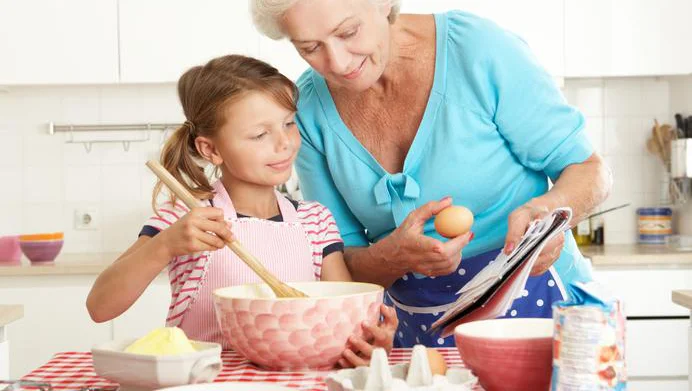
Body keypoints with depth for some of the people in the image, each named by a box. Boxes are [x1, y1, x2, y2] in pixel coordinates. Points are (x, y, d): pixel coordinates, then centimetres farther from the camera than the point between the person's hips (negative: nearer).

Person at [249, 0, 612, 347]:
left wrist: (547, 209, -29)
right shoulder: (309, 108, -5)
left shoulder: (480, 49, -15)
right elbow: (339, 267, -1)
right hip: (415, 332, 3)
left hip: (537, 311, -3)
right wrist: (395, 257, -23)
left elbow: (590, 170, -7)